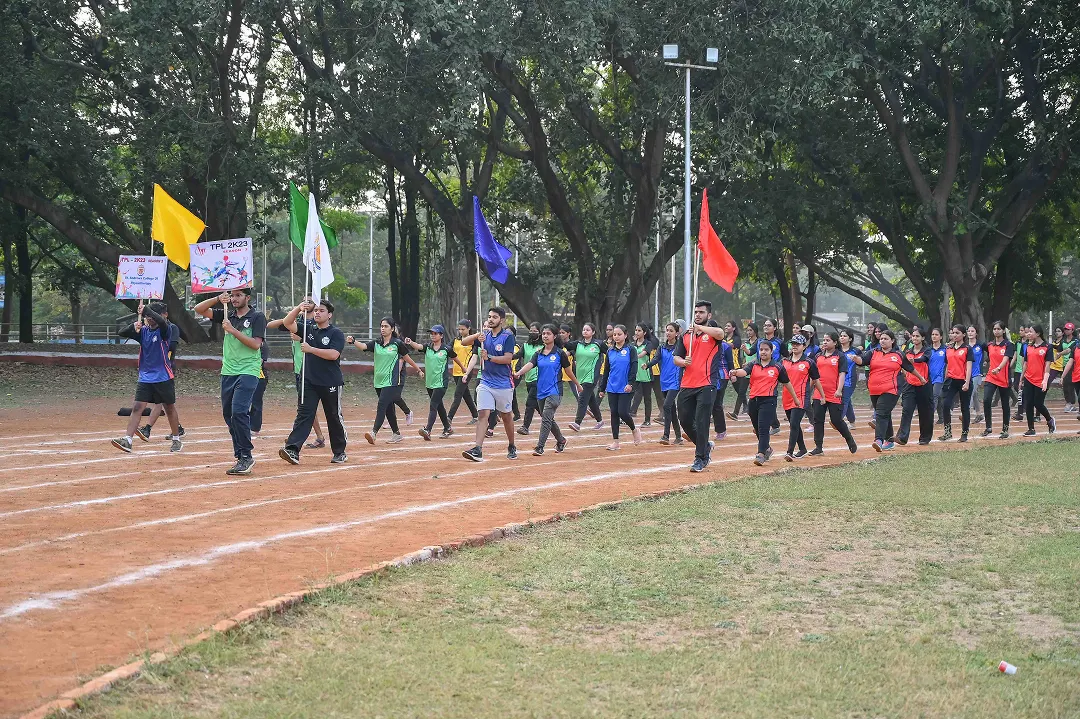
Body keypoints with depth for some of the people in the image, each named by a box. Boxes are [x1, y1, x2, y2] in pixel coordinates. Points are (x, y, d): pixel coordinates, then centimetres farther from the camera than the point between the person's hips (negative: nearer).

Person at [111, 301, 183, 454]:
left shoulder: (163, 331, -8)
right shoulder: (142, 331, 5)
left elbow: (162, 321, -31)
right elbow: (122, 333, -1)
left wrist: (145, 309, -24)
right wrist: (134, 326, -20)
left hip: (163, 377, -3)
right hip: (145, 377, 3)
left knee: (170, 408, 9)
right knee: (137, 407, -9)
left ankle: (176, 440, 25)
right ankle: (127, 441, -17)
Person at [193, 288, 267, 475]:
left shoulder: (257, 317, -1)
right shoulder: (227, 315, 14)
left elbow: (256, 344, -13)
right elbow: (199, 309, 11)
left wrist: (232, 330, -15)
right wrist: (218, 299, -3)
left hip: (248, 372, -7)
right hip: (228, 372, 7)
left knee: (238, 412, -19)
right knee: (228, 414, 7)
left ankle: (246, 456, -15)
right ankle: (241, 457, 14)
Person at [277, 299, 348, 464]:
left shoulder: (336, 334, -4)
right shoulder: (308, 329, 10)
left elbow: (333, 354, -18)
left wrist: (311, 349, -19)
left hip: (331, 384, -3)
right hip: (309, 382, 3)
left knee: (334, 417, 7)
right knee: (304, 414, -8)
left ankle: (339, 452, 20)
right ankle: (292, 450, -19)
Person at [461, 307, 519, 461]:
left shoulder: (508, 336, -7)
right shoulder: (485, 334, 7)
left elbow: (508, 359, -14)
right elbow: (464, 342, -1)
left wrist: (489, 357, -22)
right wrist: (477, 336, -18)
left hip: (503, 384, -3)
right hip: (486, 383, 3)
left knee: (506, 416, 12)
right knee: (483, 414, -10)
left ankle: (511, 447, 31)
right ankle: (477, 450, -19)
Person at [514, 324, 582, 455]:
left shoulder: (560, 353, -3)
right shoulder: (538, 354, 8)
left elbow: (568, 370, 6)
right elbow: (529, 365, -9)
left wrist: (578, 384, 14)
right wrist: (518, 373, -29)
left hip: (554, 391, -6)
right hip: (541, 392, 6)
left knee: (546, 418, -16)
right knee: (548, 419, 16)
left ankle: (540, 447, -17)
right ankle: (561, 440, 37)